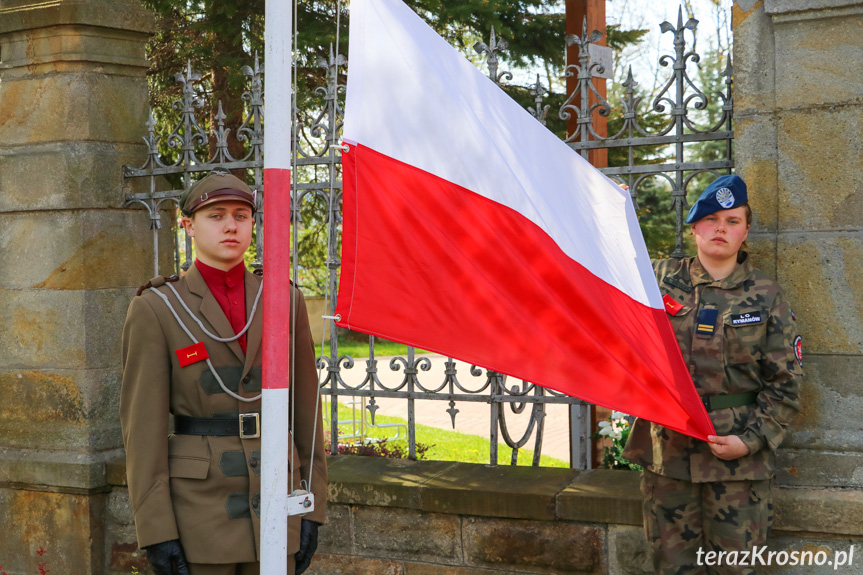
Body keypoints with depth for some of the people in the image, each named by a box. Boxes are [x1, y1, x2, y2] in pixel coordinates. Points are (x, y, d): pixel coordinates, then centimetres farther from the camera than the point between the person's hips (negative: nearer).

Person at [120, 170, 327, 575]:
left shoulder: (283, 301, 5)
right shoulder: (155, 310, -5)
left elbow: (305, 408, 9)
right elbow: (143, 425, -8)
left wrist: (313, 507, 6)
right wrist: (156, 531, -12)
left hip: (272, 504, 4)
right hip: (199, 507, -4)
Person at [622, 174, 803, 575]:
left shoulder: (766, 297, 2)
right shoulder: (662, 280, 5)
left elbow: (785, 382, 2)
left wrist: (752, 440, -9)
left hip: (738, 458, -1)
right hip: (667, 450, 1)